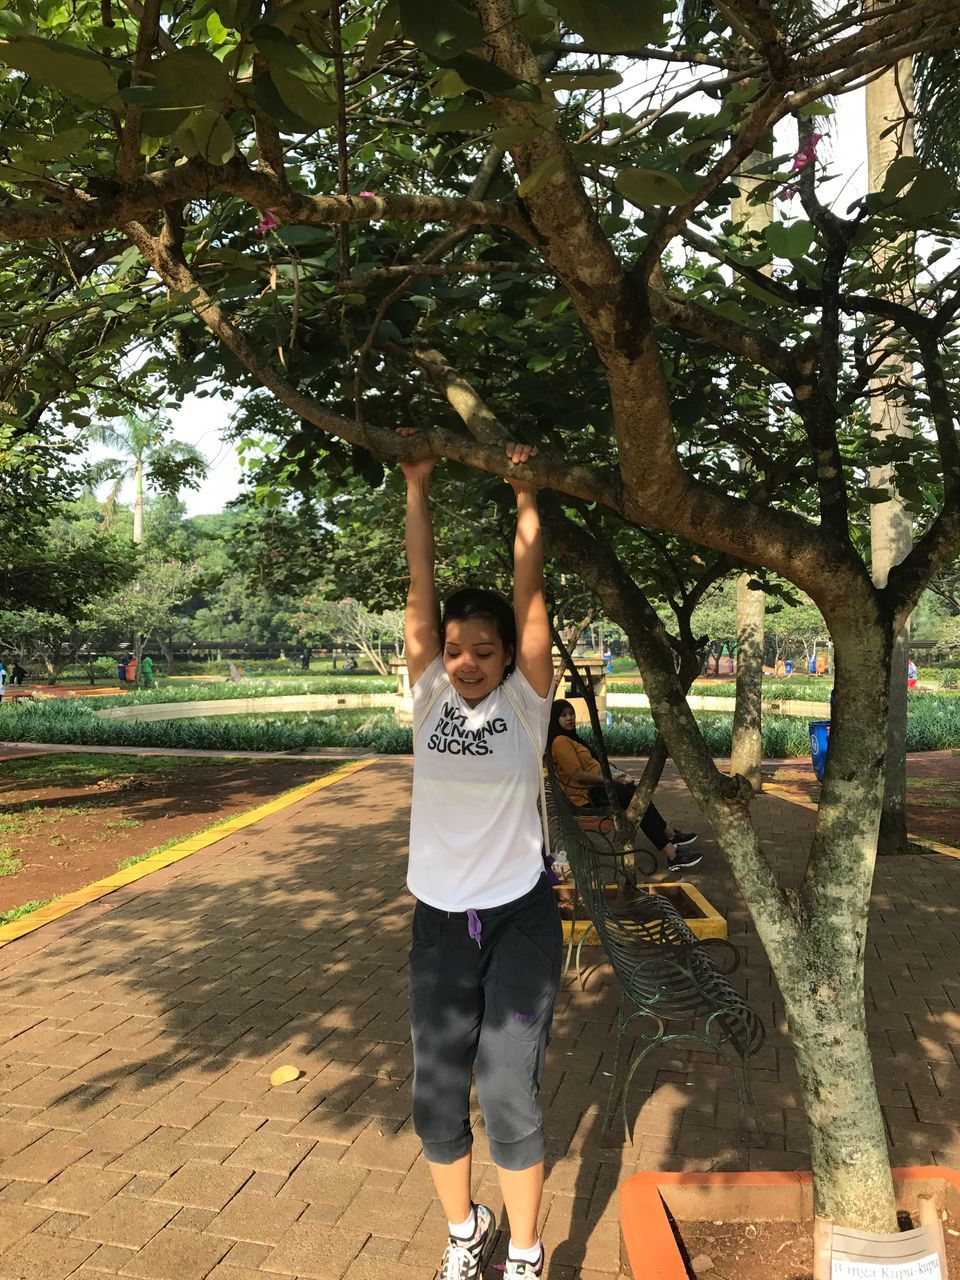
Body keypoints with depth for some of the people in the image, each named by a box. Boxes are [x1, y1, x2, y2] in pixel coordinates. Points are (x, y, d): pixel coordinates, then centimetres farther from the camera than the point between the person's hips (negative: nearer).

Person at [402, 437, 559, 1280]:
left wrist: (525, 492, -9)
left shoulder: (525, 701, -7)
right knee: (436, 1100, 8)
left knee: (508, 1095, -3)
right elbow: (420, 589, -4)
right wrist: (417, 490, -5)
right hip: (440, 921, 3)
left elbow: (529, 592, -12)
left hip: (521, 917, -3)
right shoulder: (430, 695, -1)